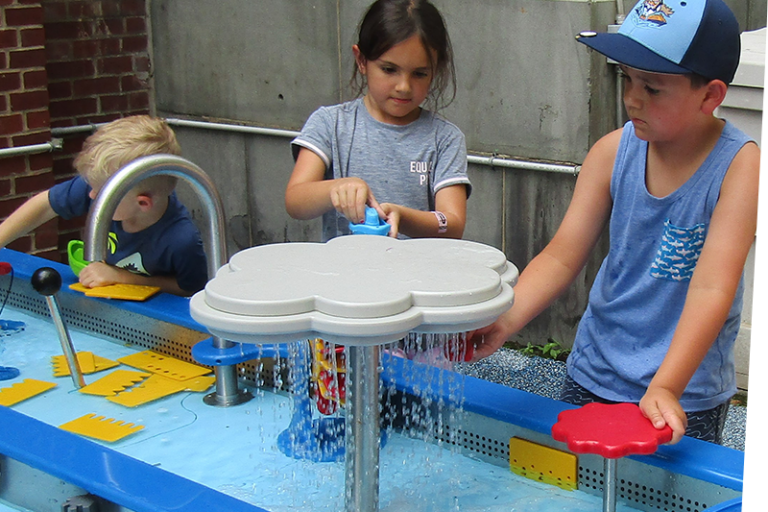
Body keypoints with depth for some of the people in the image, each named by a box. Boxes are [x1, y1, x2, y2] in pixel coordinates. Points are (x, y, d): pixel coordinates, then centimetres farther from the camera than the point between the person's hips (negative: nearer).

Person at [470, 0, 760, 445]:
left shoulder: (740, 164, -18)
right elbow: (562, 257, -7)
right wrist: (502, 323, -23)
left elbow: (712, 289, -25)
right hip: (592, 377, 4)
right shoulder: (614, 151, -6)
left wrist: (665, 387, -35)